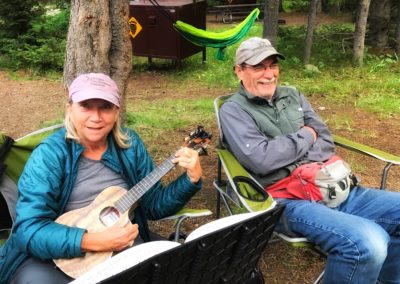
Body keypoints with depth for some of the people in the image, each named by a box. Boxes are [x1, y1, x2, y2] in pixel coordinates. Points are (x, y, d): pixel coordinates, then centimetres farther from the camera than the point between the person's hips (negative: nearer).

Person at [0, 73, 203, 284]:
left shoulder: (129, 144, -1)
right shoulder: (50, 155, -13)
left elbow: (154, 205, 5)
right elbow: (29, 230, -21)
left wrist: (191, 179, -11)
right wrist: (96, 241, -30)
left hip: (123, 251, 3)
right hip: (58, 257, -3)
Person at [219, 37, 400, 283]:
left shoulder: (293, 95, 18)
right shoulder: (233, 110, 0)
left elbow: (327, 141, 11)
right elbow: (261, 159, -14)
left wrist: (293, 157, -7)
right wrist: (305, 136, -1)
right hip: (289, 200, -7)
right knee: (368, 243, -31)